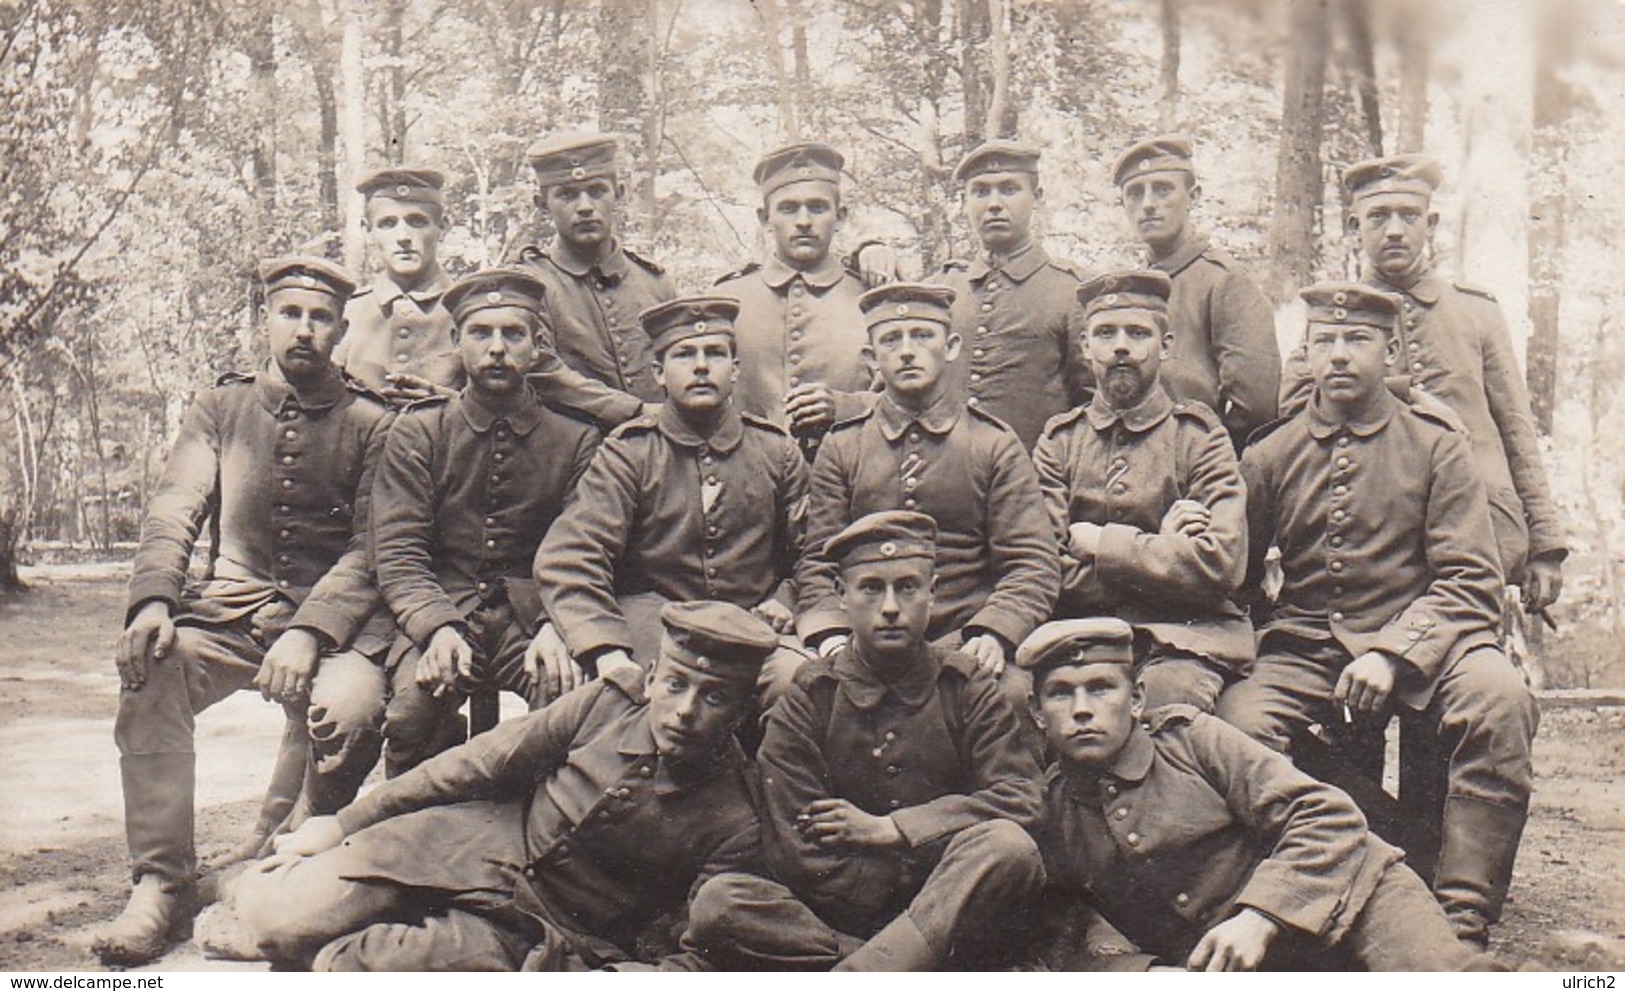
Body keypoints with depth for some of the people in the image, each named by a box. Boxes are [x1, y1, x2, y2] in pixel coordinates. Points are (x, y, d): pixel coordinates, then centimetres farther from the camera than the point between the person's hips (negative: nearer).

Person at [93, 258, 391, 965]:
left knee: (350, 706, -33)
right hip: (229, 610, 3)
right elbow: (173, 509, 3)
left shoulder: (369, 423, 5)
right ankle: (160, 884, -17)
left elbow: (372, 548, -4)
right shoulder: (221, 408, 14)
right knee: (148, 674, -28)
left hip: (332, 619, -2)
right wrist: (153, 599, -19)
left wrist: (308, 633, -22)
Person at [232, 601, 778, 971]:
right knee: (274, 916, -10)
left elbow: (697, 954, -9)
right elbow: (480, 764, -1)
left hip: (536, 933, -3)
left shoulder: (734, 826, -14)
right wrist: (342, 824, 3)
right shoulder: (609, 701, -7)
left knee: (343, 962, -26)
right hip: (463, 847, 3)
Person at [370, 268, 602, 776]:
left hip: (535, 618, 0)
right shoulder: (417, 432, 9)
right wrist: (437, 627, -21)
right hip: (439, 614, 0)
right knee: (416, 702, -31)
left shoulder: (577, 438, 9)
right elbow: (397, 553, -1)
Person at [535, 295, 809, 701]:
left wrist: (782, 603, 1)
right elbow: (568, 557, -11)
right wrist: (607, 653, -26)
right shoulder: (628, 452, 2)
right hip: (651, 619, -2)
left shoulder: (777, 451, 11)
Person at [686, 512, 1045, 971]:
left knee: (1009, 848, -31)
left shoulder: (968, 691, 7)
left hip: (954, 923, 0)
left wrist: (887, 829, -9)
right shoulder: (806, 701, 3)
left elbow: (1021, 801, -7)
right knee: (717, 903, -26)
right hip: (835, 915, 0)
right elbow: (797, 856, -5)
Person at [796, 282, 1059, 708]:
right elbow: (818, 564, 10)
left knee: (1010, 692, -34)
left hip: (964, 639, -1)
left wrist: (993, 631, -16)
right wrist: (830, 635, -11)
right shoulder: (841, 448, 12)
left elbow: (1034, 564, 2)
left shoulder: (996, 445, 8)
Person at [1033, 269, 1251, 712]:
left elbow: (1221, 566, -7)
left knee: (1173, 693, -35)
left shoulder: (1199, 436, 7)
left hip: (1184, 638, -1)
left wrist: (1098, 543, -5)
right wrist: (1158, 547, -6)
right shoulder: (1058, 442, 13)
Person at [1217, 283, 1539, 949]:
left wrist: (1392, 654, -19)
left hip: (1420, 639, -1)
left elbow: (1471, 582, -3)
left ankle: (1462, 926, -24)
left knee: (1498, 696, -33)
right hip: (1302, 649, 1)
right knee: (1236, 719, -30)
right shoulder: (1269, 456, 11)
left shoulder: (1436, 445, 5)